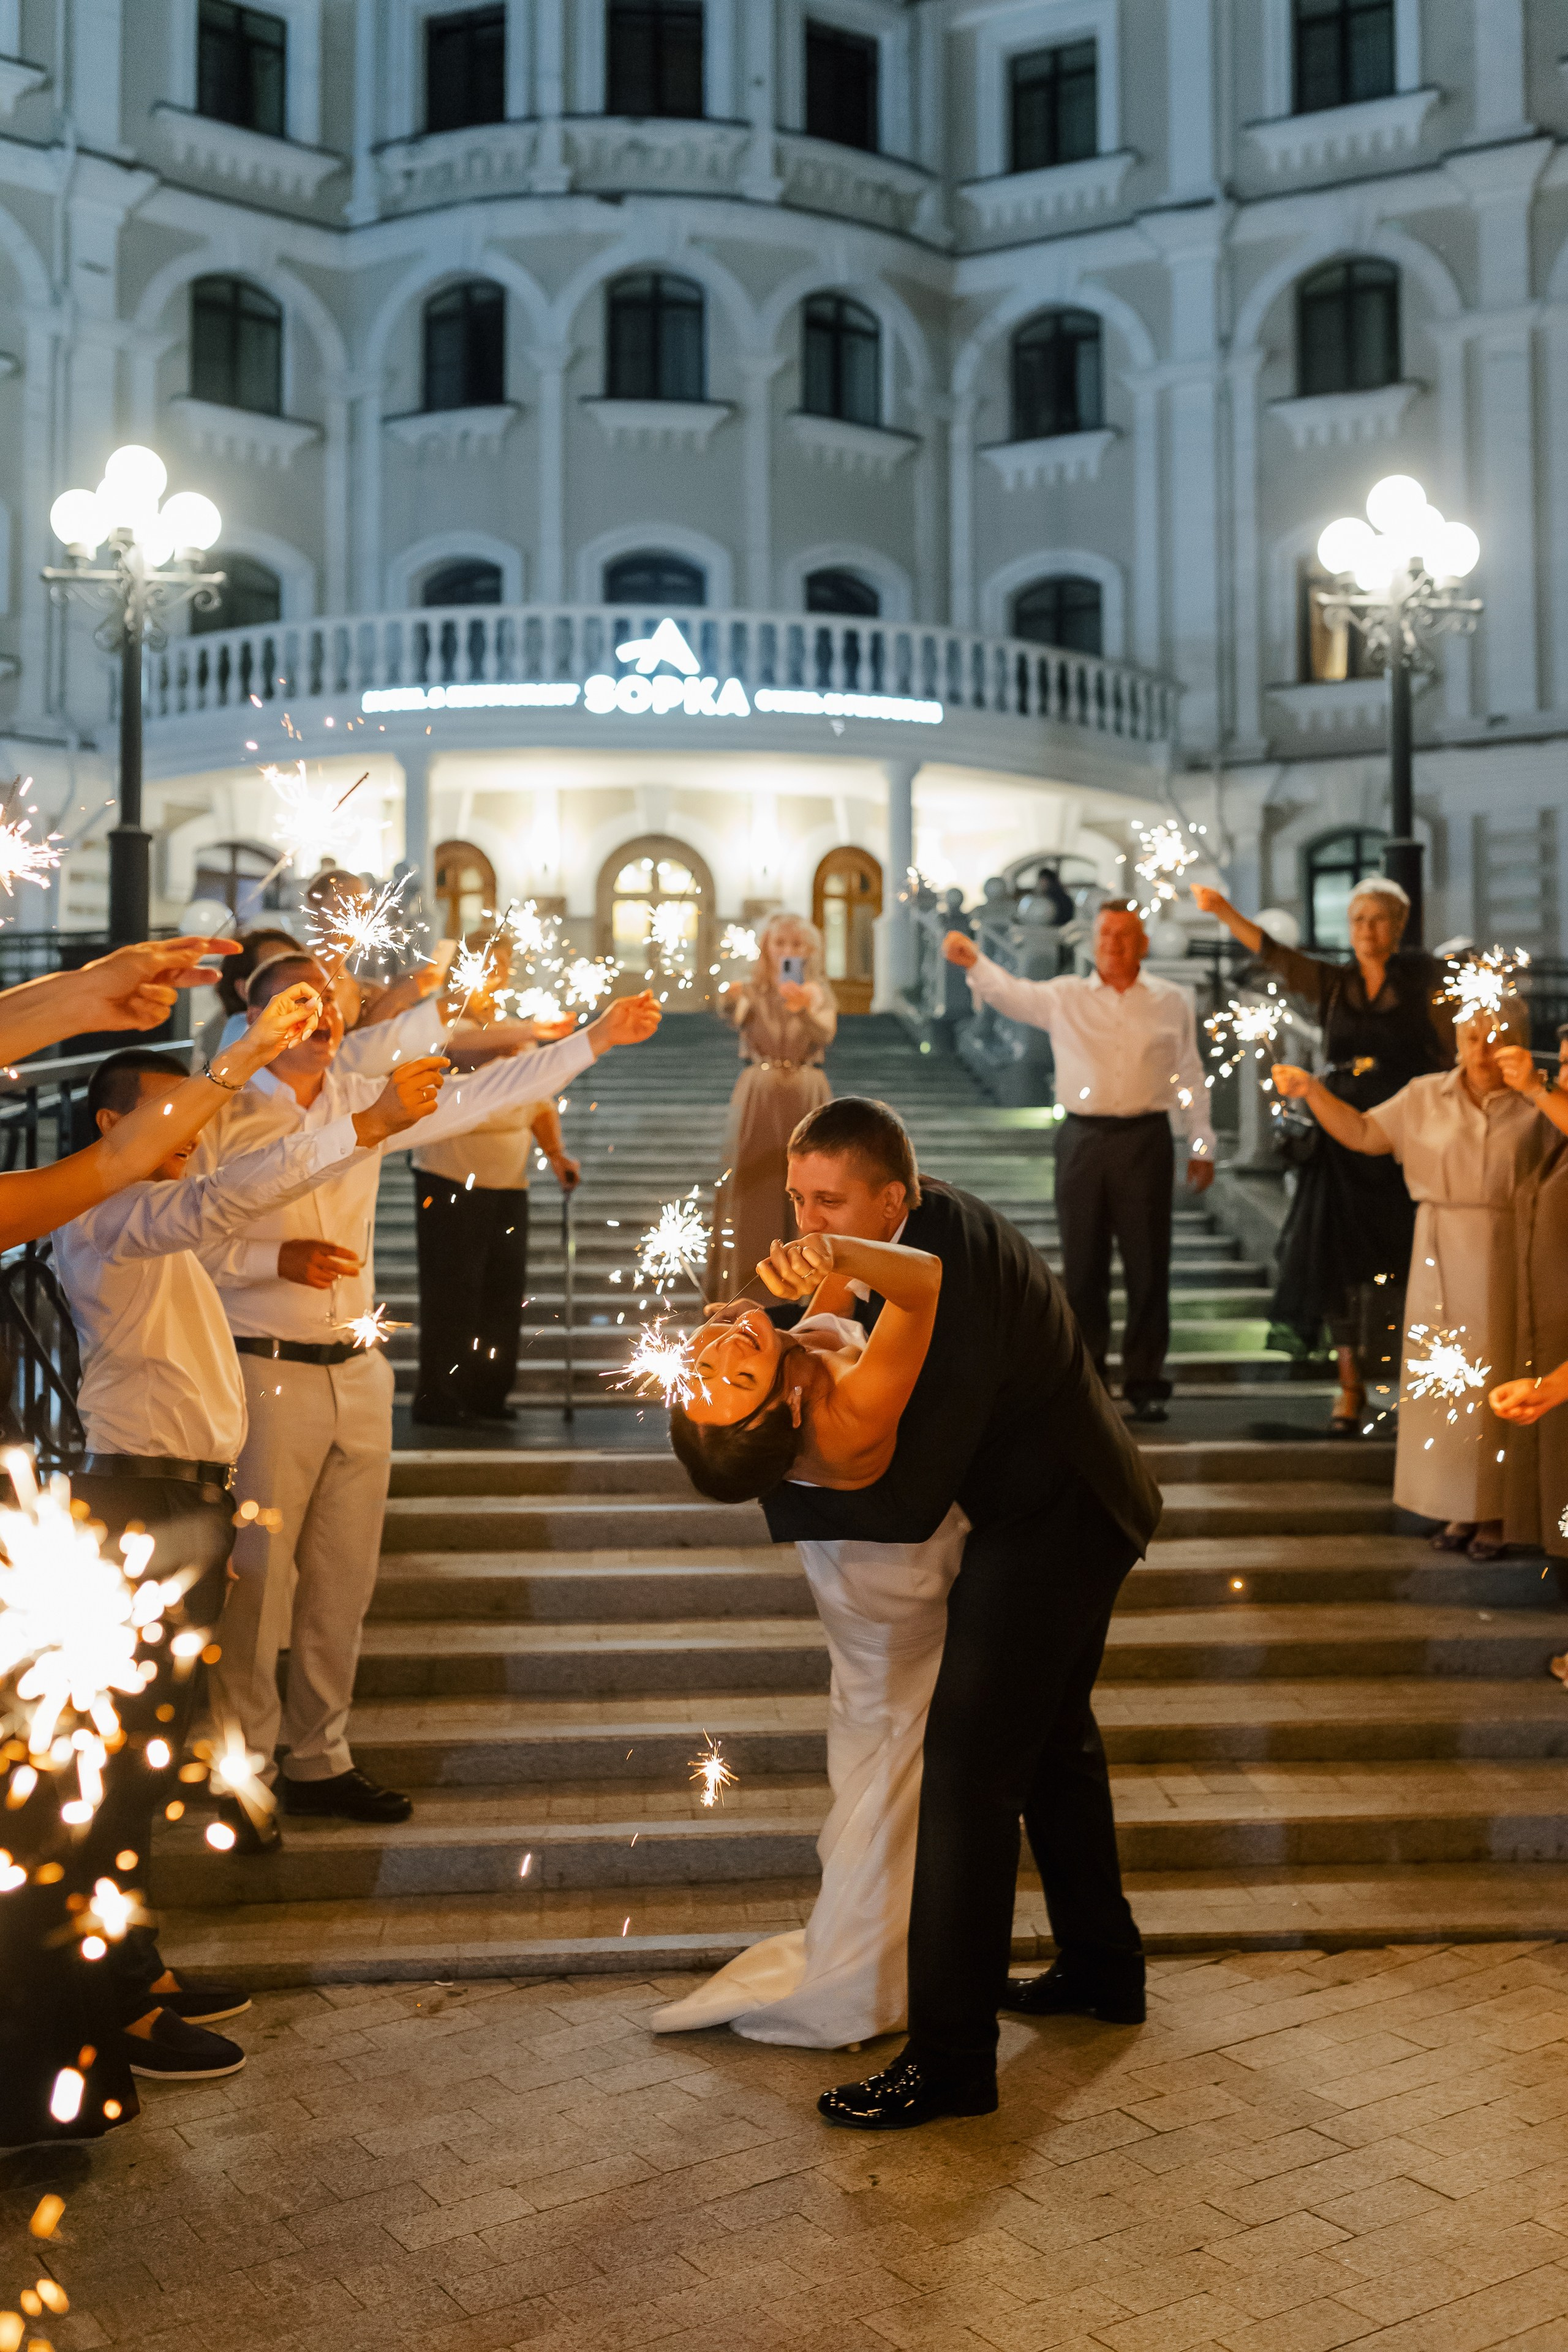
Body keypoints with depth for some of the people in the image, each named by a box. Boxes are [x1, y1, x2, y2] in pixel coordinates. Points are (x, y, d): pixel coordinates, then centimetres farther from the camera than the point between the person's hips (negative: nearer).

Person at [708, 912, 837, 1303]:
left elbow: (826, 1034, -17)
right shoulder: (753, 991, 3)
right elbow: (735, 1017, -21)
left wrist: (804, 1008, -37)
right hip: (758, 1097, 0)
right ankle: (749, 1282, 6)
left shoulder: (818, 992, 4)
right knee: (753, 1186, -1)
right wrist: (730, 1002, -45)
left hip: (807, 1095, 0)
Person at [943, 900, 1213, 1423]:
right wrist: (974, 963, -27)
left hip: (1145, 1141, 0)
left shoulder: (1172, 1003, 9)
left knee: (1148, 1264, 2)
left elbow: (1191, 1078, 11)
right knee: (1082, 1265, 5)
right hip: (1082, 1139, 0)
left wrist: (1201, 1145, 11)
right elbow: (1012, 994, -8)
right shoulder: (1065, 998, 7)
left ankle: (1145, 1384, 12)